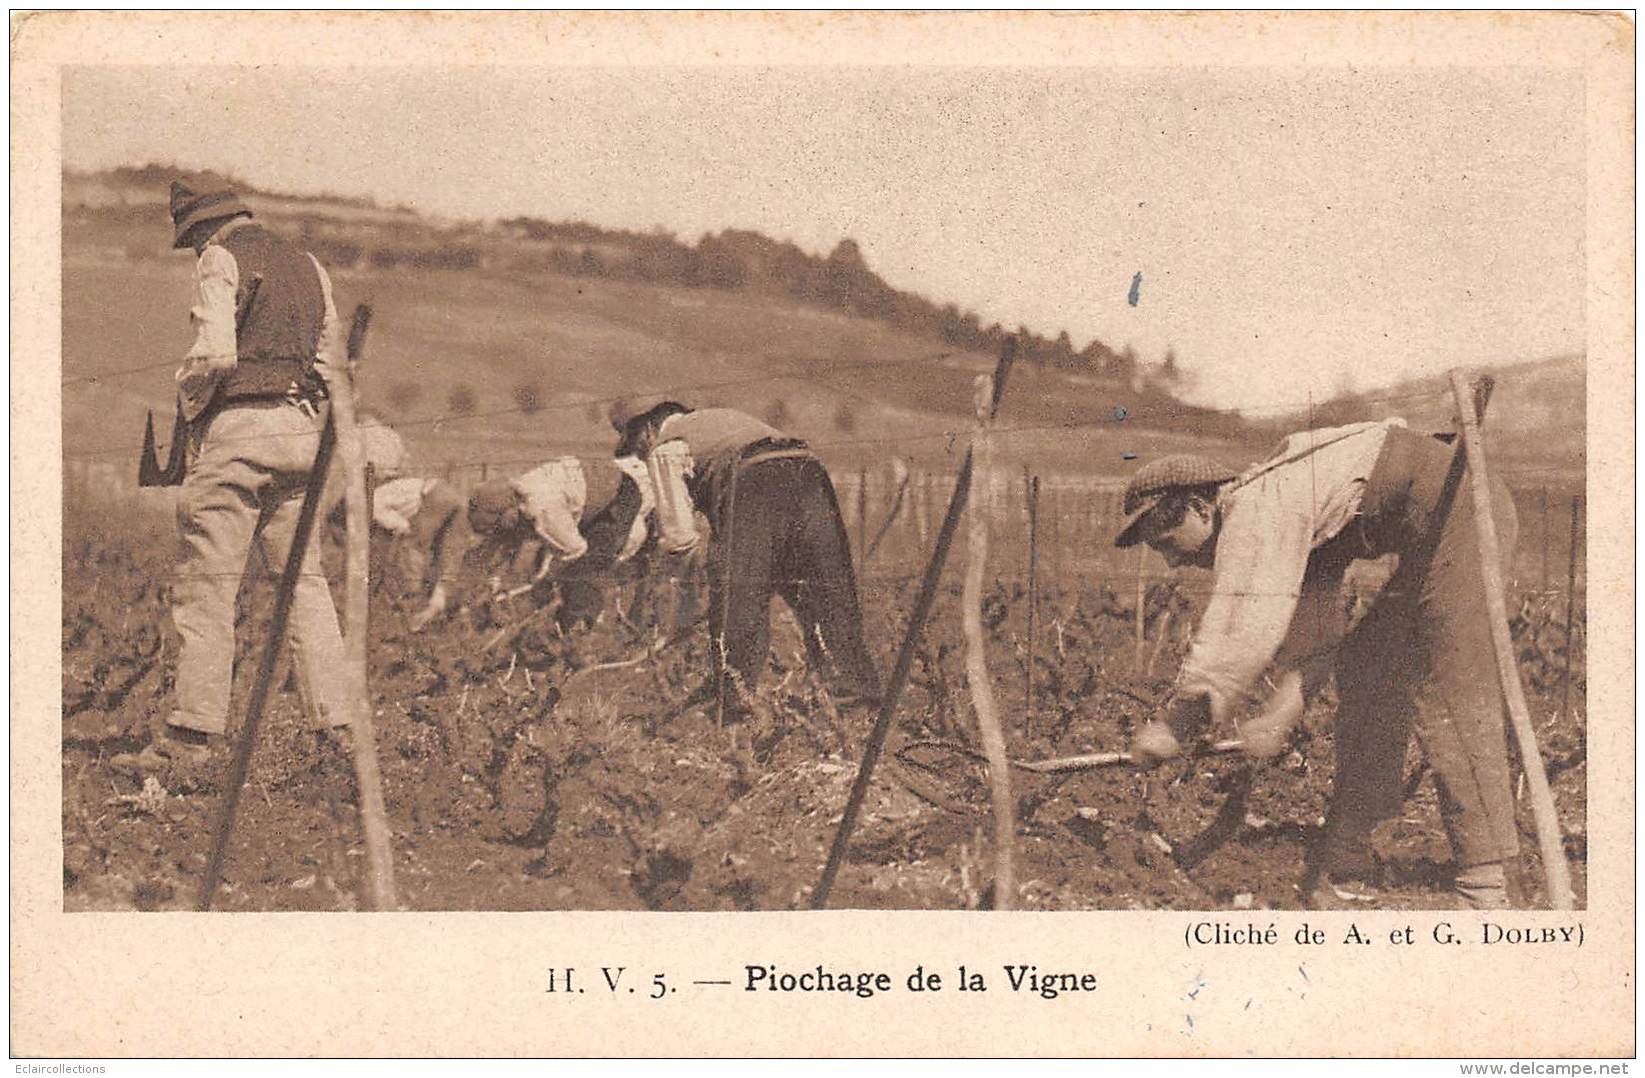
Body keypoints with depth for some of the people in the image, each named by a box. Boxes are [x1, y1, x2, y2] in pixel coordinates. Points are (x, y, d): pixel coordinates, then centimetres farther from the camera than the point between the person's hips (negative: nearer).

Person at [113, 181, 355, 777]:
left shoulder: (219, 260, -3)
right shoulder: (308, 265, 18)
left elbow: (214, 352, -15)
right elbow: (333, 364, 16)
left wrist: (187, 399, 1)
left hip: (237, 428, -7)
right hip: (302, 430, 7)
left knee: (206, 583, -4)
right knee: (304, 580, 10)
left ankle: (191, 734, -4)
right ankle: (337, 722, 7)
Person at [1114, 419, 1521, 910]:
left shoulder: (1254, 508, -11)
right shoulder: (1293, 535, 19)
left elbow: (1241, 631, -20)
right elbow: (1309, 642, 13)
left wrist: (1175, 725, -16)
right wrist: (1277, 715, -2)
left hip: (1461, 509, -11)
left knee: (1447, 694, -13)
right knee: (1365, 666, 11)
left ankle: (1484, 883, -14)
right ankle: (1345, 868, 14)